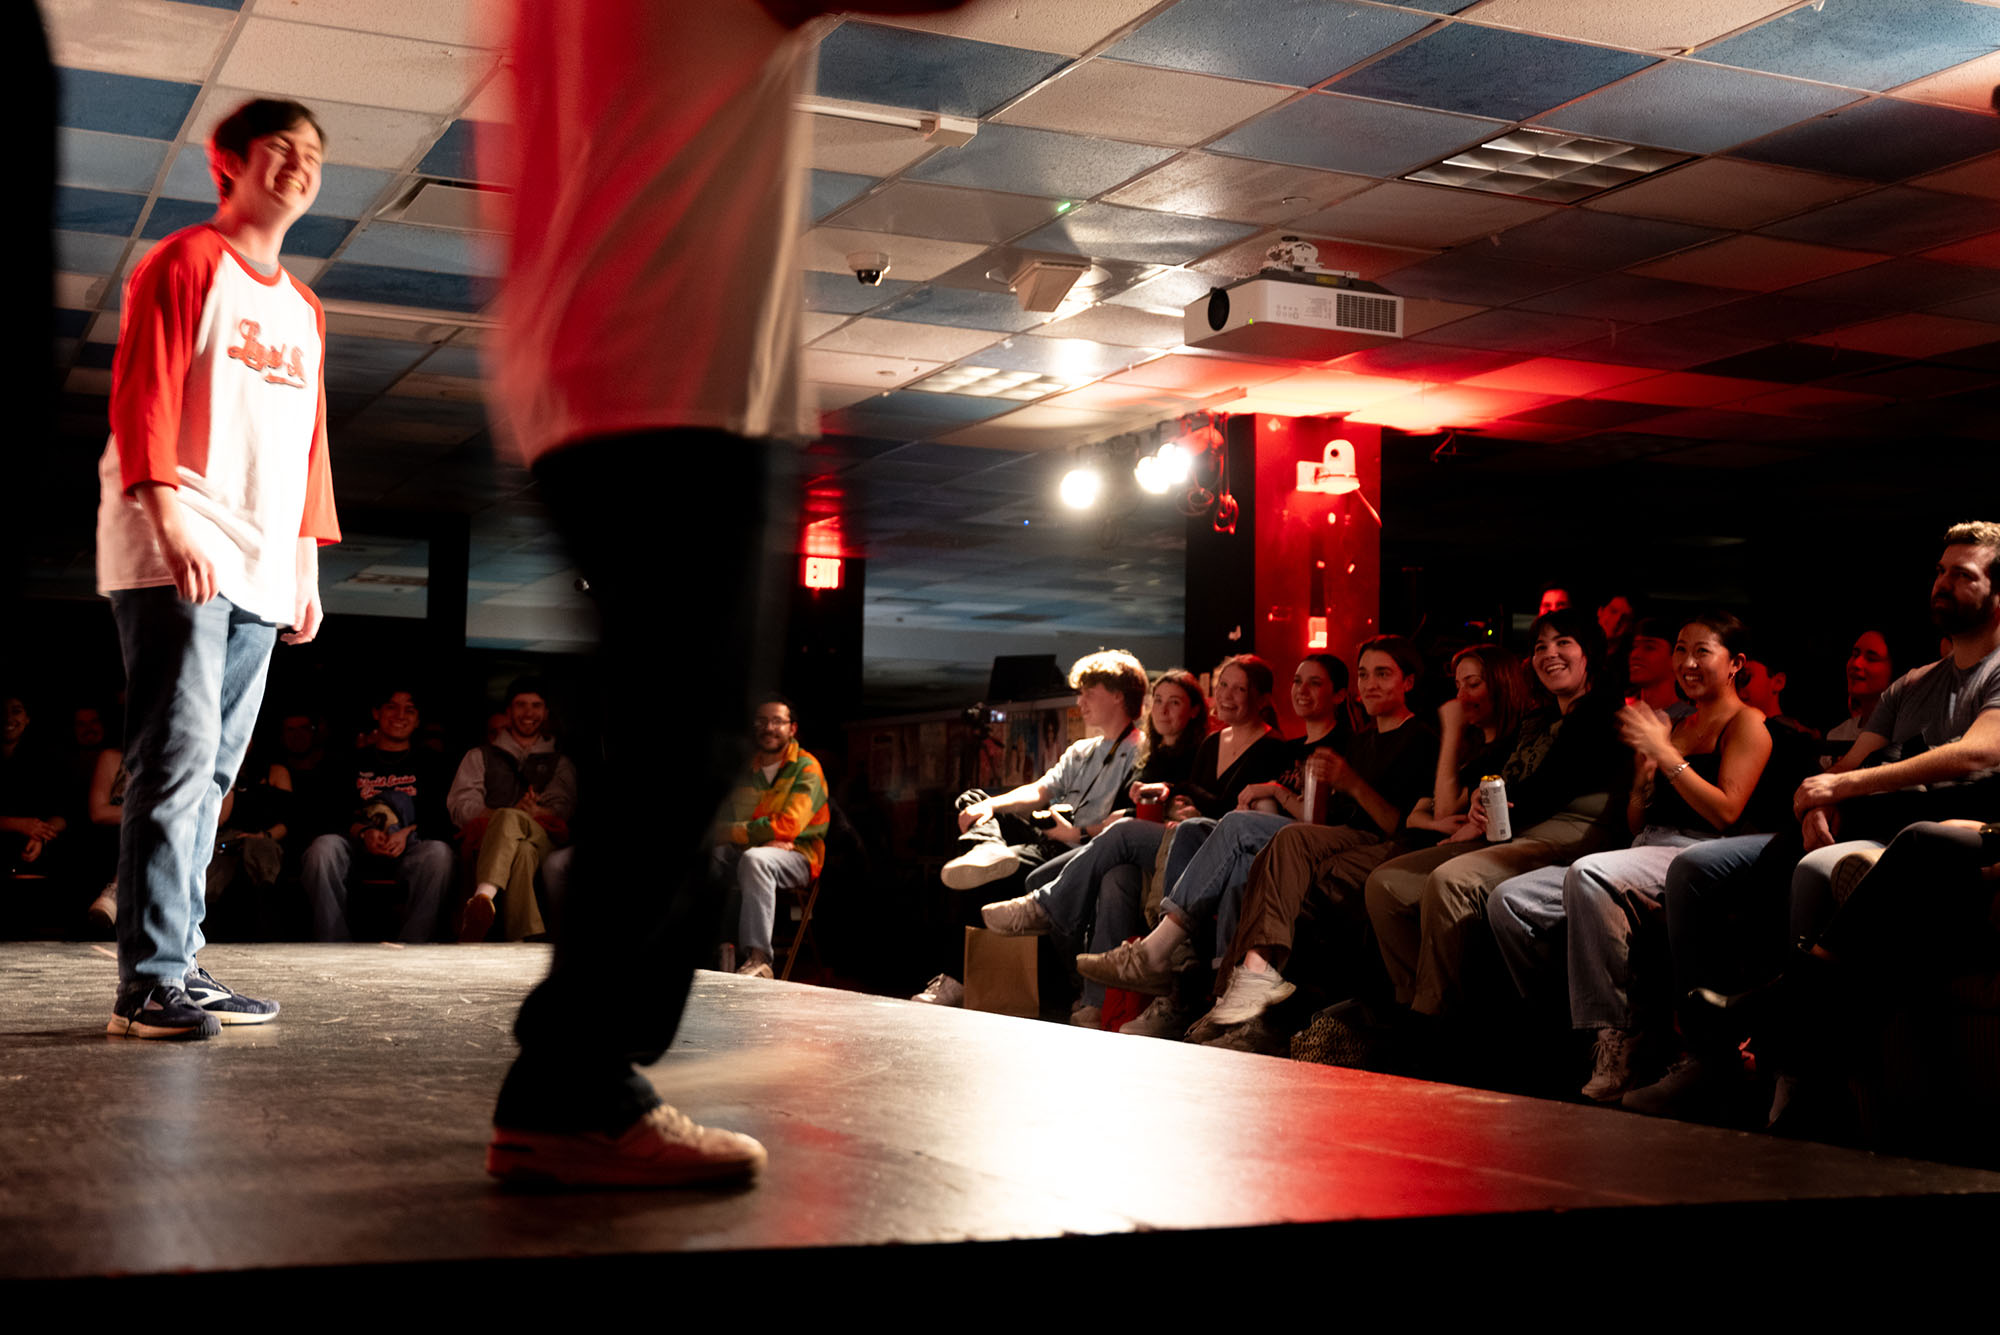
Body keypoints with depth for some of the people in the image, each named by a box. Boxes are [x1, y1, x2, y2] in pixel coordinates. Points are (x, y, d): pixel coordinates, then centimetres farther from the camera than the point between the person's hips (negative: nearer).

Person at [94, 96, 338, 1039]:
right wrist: (170, 514, -19)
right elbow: (141, 392, -7)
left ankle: (177, 966, 7)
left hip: (261, 569, 7)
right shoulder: (185, 263, 3)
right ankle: (149, 981, -14)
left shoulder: (303, 309, 24)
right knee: (178, 758, -14)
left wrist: (308, 562, 18)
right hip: (175, 554, -7)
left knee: (210, 774, 4)